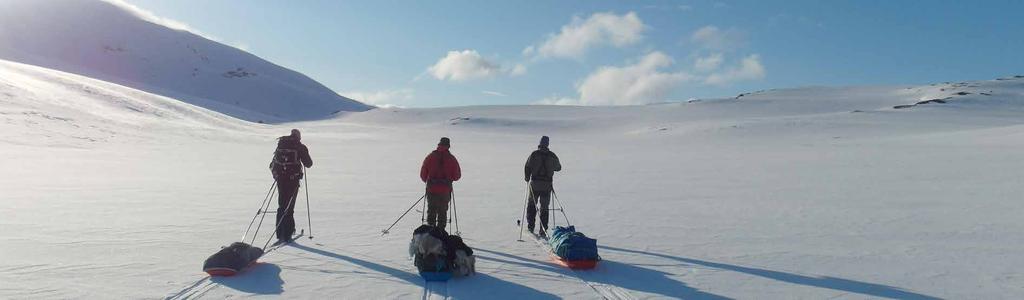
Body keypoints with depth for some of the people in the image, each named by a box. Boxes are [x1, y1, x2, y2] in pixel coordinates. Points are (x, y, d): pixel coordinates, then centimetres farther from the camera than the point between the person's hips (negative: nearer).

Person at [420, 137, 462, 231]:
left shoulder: (430, 156, -1)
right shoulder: (452, 158, -3)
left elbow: (423, 174, 2)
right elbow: (457, 176, -2)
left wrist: (427, 181, 22)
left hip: (431, 189, 1)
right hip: (445, 190, 0)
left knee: (431, 211, 13)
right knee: (443, 212, 11)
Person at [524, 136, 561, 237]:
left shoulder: (534, 154, -5)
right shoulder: (552, 155, 1)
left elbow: (527, 166, -11)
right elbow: (559, 167, 15)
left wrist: (527, 178, 6)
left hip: (535, 183, -1)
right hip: (547, 184, 1)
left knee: (531, 205, 16)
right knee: (544, 207, 7)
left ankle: (530, 227, 14)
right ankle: (543, 231, 5)